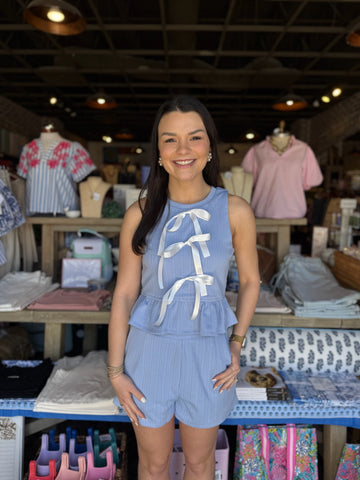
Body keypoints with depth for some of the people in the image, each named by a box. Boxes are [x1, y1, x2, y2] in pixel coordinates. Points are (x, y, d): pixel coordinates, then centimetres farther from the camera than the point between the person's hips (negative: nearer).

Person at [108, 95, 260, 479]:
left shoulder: (235, 211, -10)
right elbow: (124, 293, -4)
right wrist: (115, 372, -3)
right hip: (150, 350, 0)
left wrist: (236, 347, -3)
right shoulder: (140, 214, -9)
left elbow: (249, 281, 3)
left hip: (207, 353, 0)